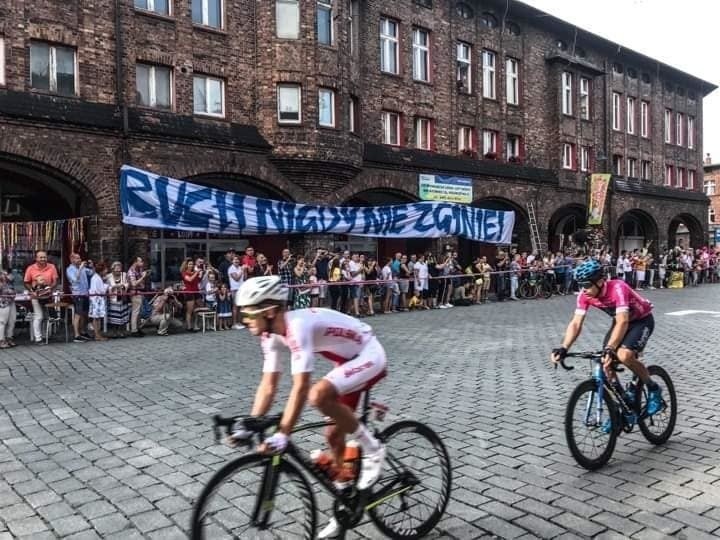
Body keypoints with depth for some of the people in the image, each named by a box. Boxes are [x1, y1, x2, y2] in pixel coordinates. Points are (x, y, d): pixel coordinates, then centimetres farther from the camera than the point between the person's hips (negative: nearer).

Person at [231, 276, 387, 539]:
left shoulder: (298, 326, -32)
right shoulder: (271, 334, -5)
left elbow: (300, 387, -35)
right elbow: (268, 385, -1)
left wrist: (282, 434, -35)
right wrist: (249, 427, -6)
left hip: (369, 356, -9)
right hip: (349, 360, 9)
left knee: (318, 395, -32)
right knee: (334, 436, 8)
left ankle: (372, 447, -11)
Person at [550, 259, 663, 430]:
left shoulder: (618, 288, -35)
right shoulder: (585, 295, -18)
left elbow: (623, 322, -43)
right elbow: (576, 323, -21)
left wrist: (609, 349, -55)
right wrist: (563, 348, -34)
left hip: (642, 320, -6)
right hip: (620, 321, 6)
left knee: (624, 355, -30)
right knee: (606, 363, -7)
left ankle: (653, 389, -4)